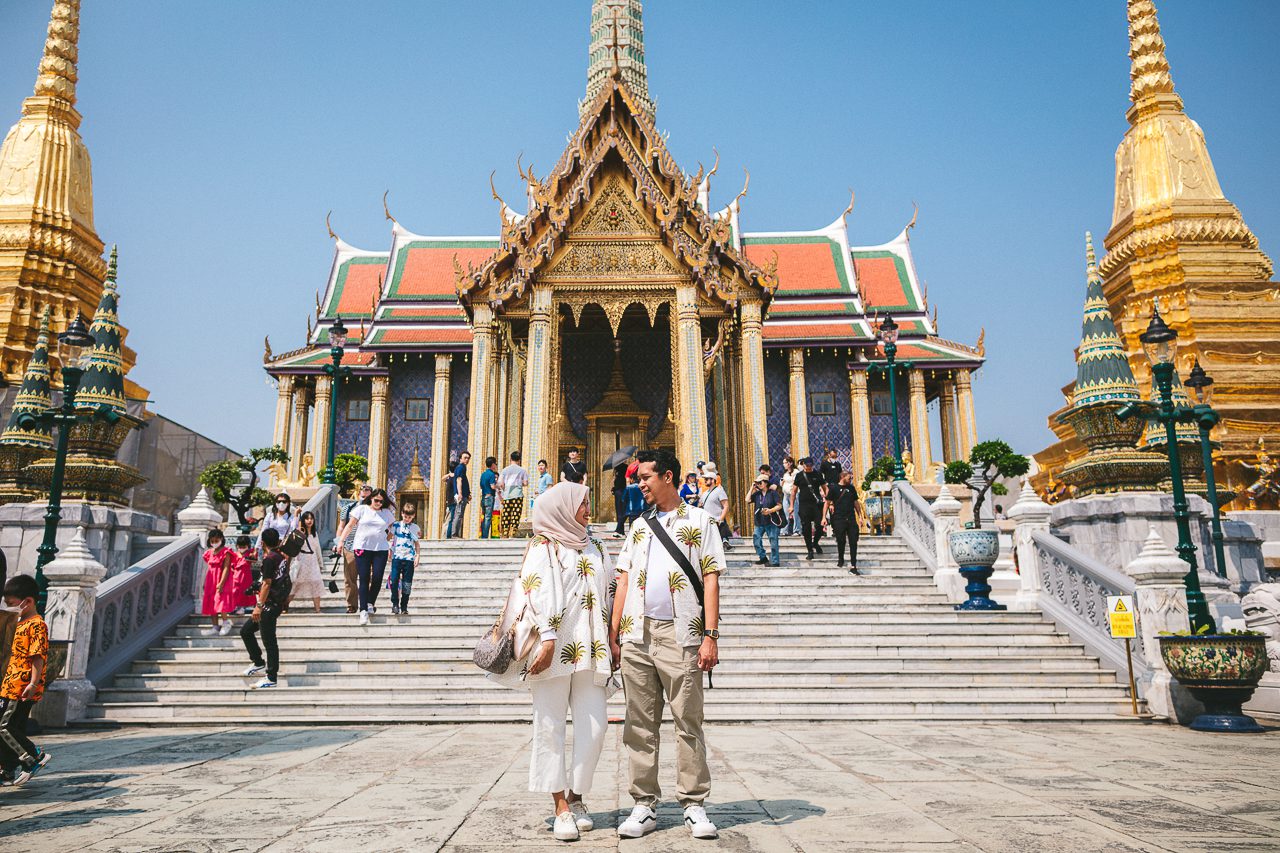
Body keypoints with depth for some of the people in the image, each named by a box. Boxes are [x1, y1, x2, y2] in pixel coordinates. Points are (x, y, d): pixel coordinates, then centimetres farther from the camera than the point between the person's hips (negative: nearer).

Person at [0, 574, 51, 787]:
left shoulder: (36, 625, -13)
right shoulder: (19, 624, 18)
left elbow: (39, 656, -19)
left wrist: (33, 683, -25)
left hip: (23, 688, -9)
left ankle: (35, 756, 0)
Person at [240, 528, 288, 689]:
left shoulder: (269, 559, -15)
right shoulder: (281, 557, 11)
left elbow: (267, 584, -19)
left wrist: (259, 606, -18)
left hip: (269, 605, -10)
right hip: (277, 603, 10)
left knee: (269, 641, -4)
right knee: (245, 630, 18)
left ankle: (271, 678, 0)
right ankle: (259, 664, 25)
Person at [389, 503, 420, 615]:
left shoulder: (416, 528, 9)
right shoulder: (396, 525, 6)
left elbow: (416, 544, 13)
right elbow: (390, 539, 10)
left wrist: (417, 556, 4)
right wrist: (390, 553, 3)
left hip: (409, 559, 1)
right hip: (397, 557, 0)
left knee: (407, 584, 1)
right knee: (394, 581, -9)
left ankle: (404, 607, 10)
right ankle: (395, 604, 3)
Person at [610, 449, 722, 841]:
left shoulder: (699, 521, 5)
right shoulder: (639, 526, 17)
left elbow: (711, 579, -1)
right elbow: (623, 580, 15)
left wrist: (710, 635, -9)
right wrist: (613, 633, 8)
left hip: (679, 634, -4)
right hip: (636, 635, 4)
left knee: (688, 722, 0)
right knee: (640, 724, 7)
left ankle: (694, 805, 11)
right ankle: (645, 805, 15)